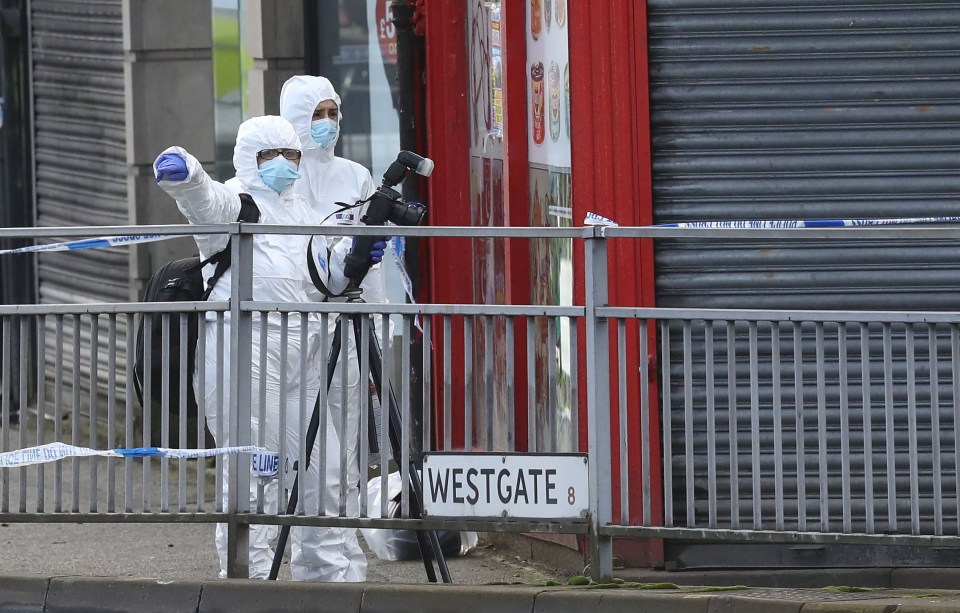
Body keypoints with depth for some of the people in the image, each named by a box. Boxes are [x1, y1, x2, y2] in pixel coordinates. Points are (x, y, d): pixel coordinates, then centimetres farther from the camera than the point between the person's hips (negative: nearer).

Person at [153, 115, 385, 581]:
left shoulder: (302, 209, 26)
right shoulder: (234, 201, 2)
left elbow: (326, 276, 31)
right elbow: (202, 198, -20)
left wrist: (351, 257, 9)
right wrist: (180, 170, -43)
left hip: (301, 349, 7)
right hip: (244, 348, -7)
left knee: (315, 465, 9)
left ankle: (323, 570, 21)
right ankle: (249, 575, -5)